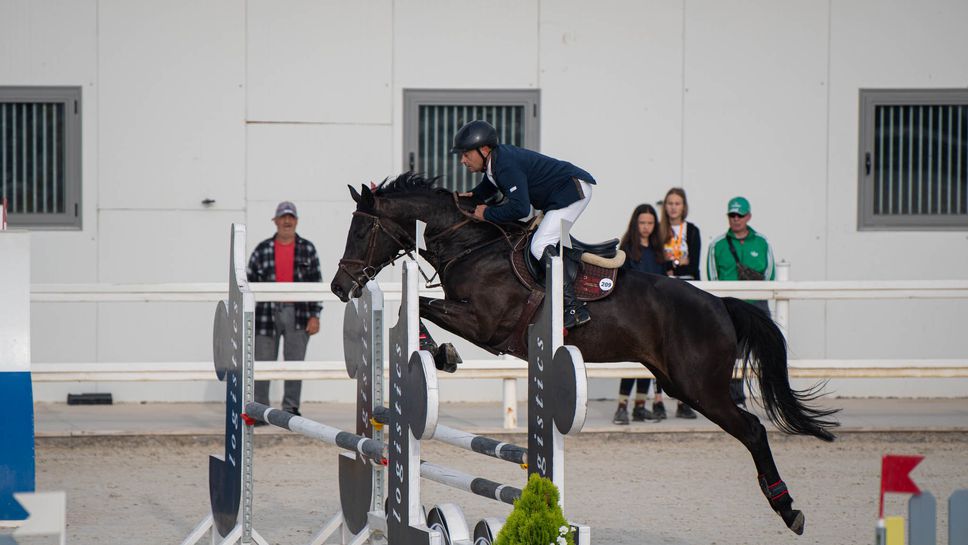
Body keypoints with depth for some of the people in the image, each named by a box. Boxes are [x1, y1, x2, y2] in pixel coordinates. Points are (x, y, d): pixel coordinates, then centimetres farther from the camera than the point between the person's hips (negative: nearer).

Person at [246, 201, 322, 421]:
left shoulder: (307, 249, 6)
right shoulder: (262, 250, 5)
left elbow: (317, 283, 5)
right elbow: (250, 283, 7)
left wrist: (314, 316, -2)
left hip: (298, 314, 0)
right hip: (268, 313, 0)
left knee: (295, 364, 3)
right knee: (262, 363, 0)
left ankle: (291, 408, 10)